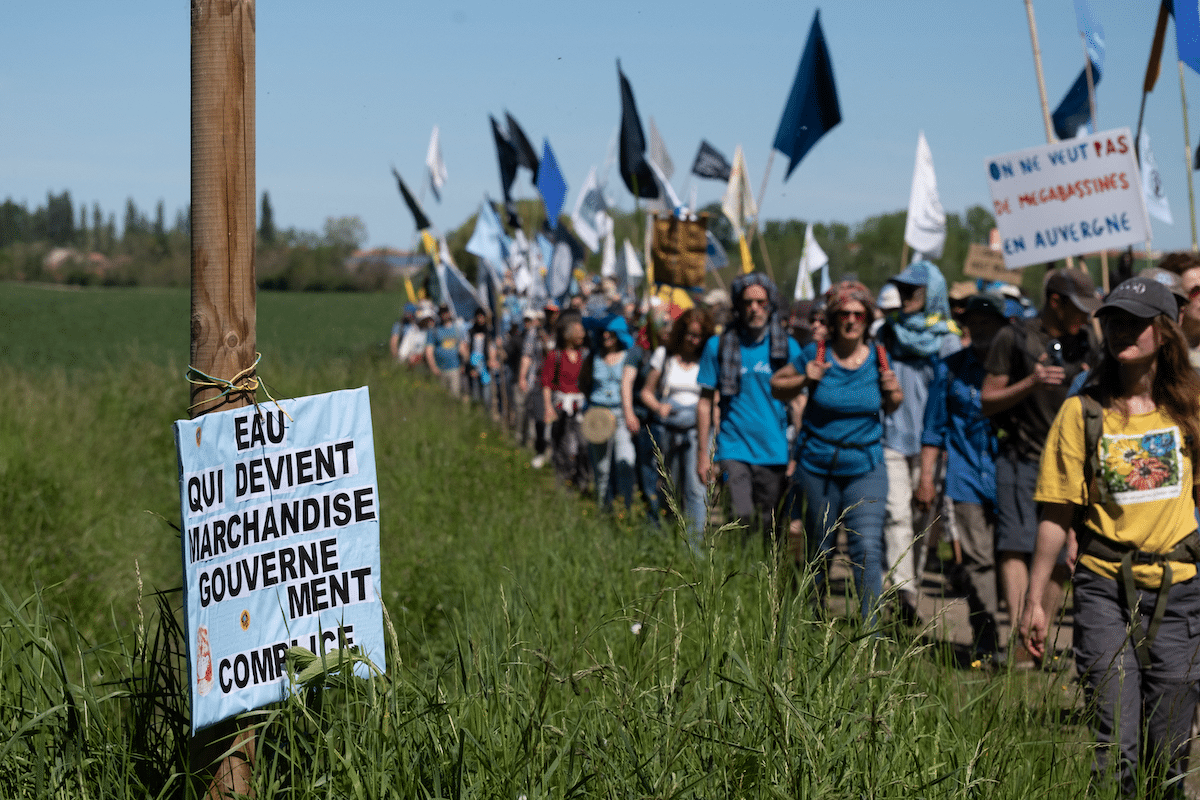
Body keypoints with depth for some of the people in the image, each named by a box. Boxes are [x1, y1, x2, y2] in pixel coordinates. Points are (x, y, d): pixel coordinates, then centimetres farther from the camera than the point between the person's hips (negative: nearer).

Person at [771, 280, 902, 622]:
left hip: (866, 469, 0)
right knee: (818, 552, 11)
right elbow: (777, 386, 7)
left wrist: (894, 395, -8)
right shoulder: (815, 355, -4)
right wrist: (805, 380, -12)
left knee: (868, 549, -15)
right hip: (817, 468, 0)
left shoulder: (878, 359, 1)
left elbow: (887, 408, 15)